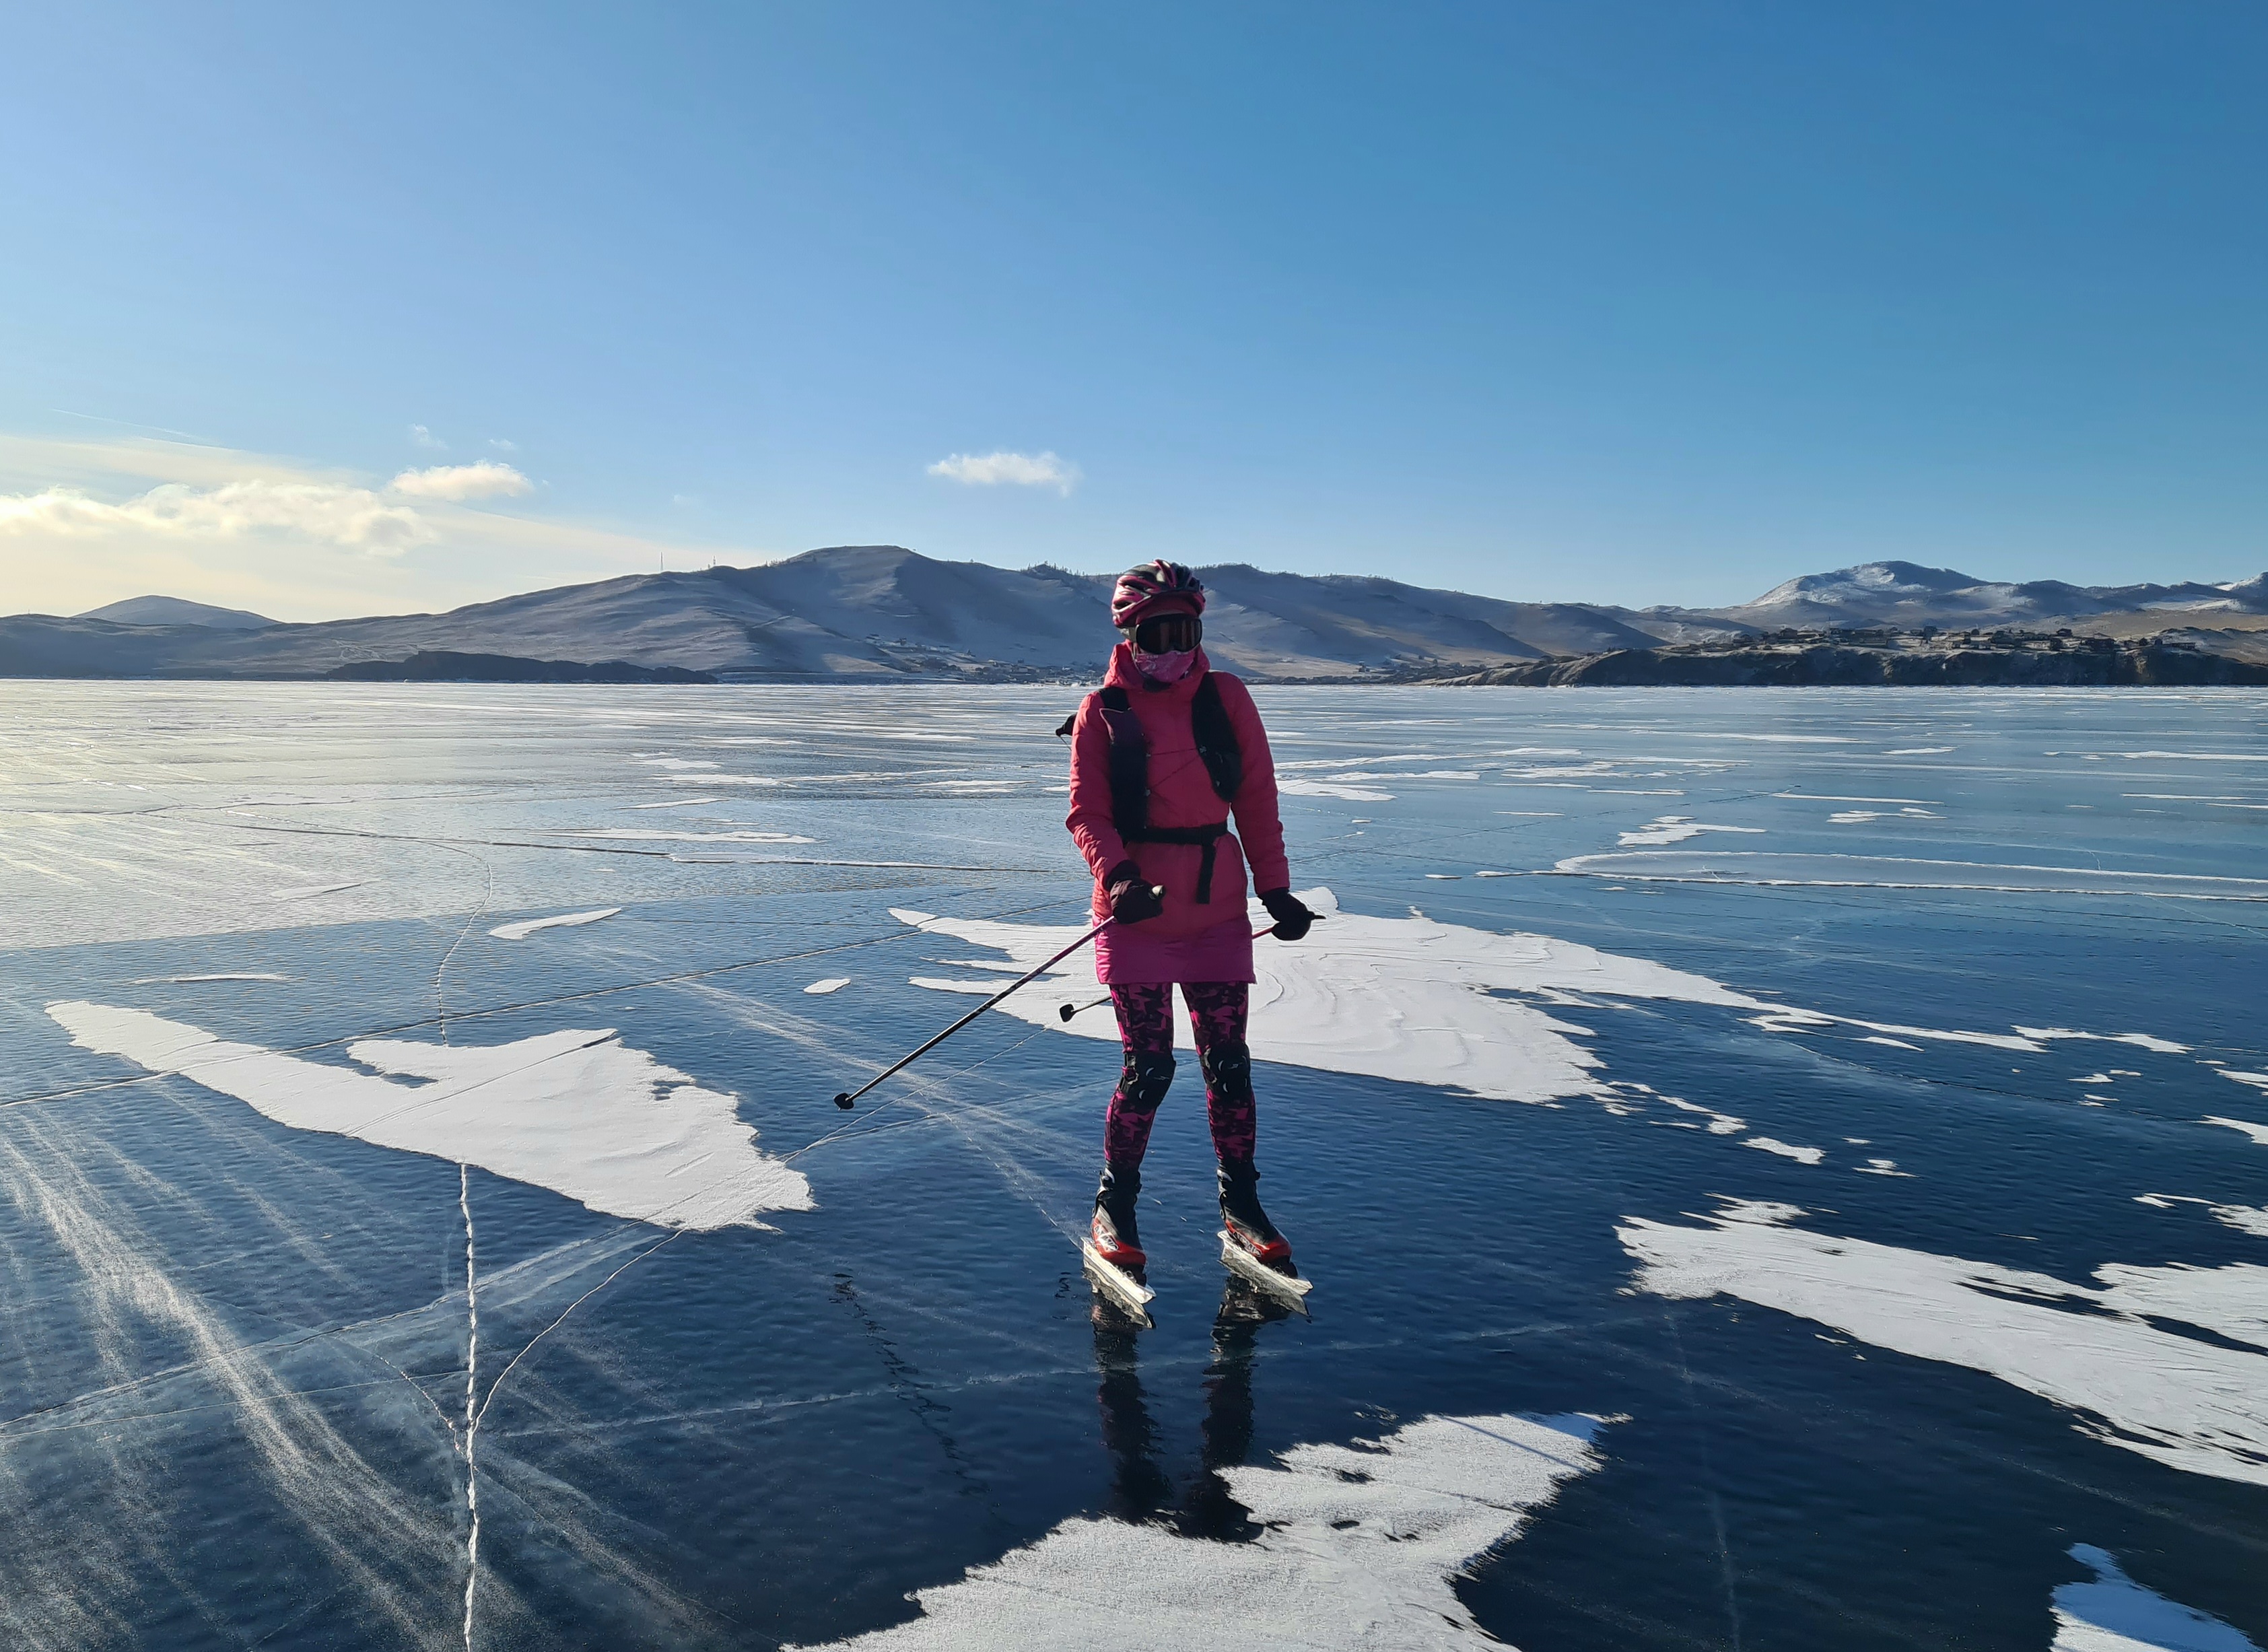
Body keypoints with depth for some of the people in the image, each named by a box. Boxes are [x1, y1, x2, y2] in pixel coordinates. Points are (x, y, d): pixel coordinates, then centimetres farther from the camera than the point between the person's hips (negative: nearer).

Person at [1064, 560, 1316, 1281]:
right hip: (1137, 908, -2)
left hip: (1218, 907, 2)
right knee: (1149, 1067, -2)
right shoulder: (1103, 709, 0)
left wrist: (1275, 887, 3)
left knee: (1227, 1061, 6)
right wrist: (1117, 876, -22)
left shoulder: (1227, 698, 5)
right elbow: (1086, 811, -5)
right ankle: (1114, 1206, 17)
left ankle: (1241, 1205, 24)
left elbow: (1256, 800, 7)